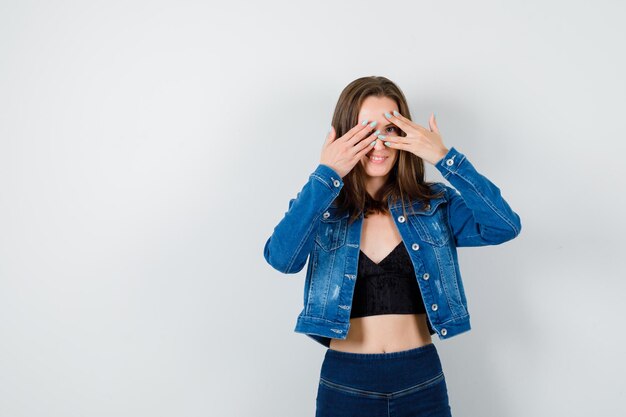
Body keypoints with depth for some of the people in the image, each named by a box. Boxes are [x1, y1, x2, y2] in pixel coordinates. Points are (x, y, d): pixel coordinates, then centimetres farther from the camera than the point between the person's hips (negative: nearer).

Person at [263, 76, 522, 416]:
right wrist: (327, 174, -24)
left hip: (421, 382, 1)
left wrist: (445, 158, -19)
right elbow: (281, 258, -22)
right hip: (345, 384, -1)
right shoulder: (319, 208, -3)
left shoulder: (435, 205, 0)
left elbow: (505, 226, -15)